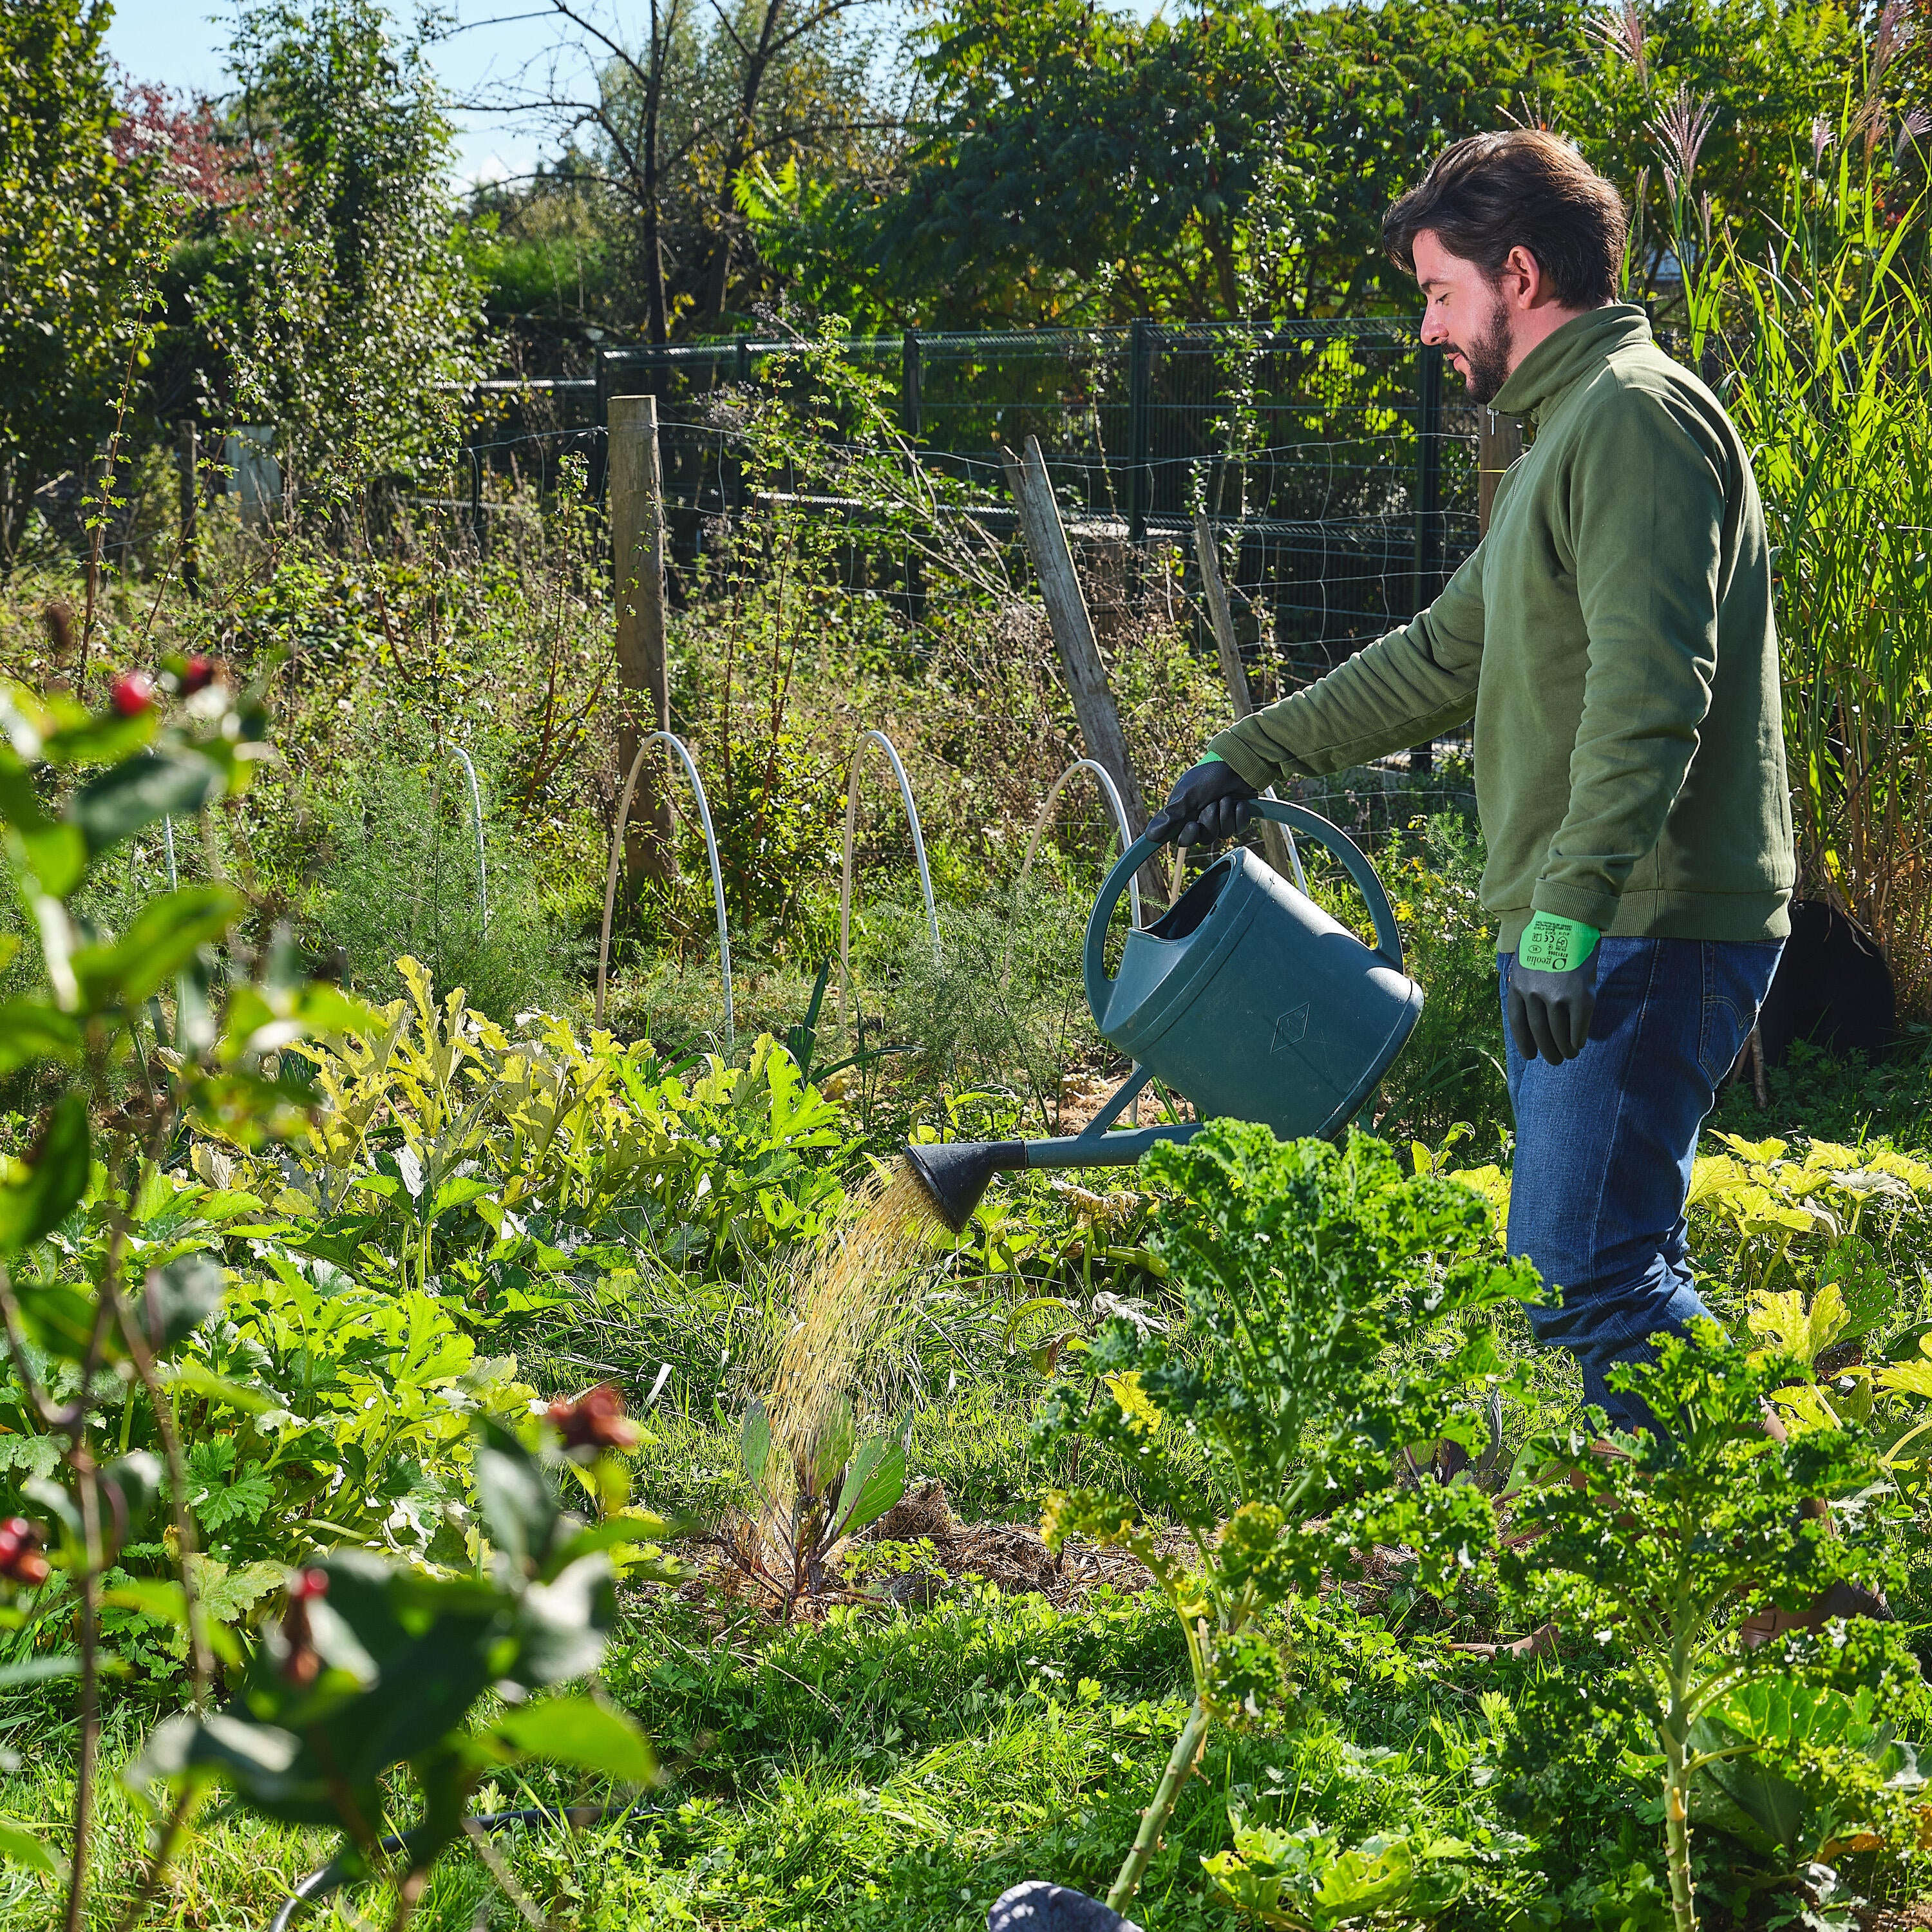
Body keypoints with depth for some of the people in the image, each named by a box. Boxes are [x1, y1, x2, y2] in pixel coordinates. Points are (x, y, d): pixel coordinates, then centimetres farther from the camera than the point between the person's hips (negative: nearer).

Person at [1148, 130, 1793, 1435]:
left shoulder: (1638, 413, -11)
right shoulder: (1571, 427, 23)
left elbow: (1651, 693, -23)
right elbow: (1448, 655, 30)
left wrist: (1569, 913, -29)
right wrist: (1254, 755, 31)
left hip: (1646, 933, -10)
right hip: (1592, 934, 10)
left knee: (1585, 1272, -13)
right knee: (1601, 1265, 11)